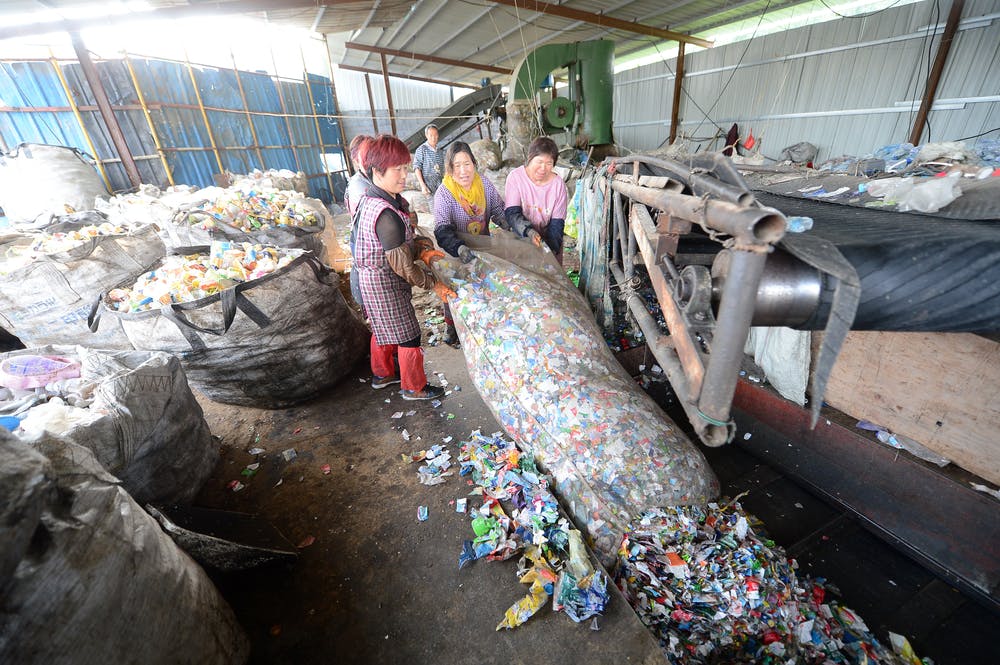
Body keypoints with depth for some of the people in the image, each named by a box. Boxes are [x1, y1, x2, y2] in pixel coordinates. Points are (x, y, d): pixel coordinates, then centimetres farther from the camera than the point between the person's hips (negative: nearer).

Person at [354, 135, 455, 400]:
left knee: (383, 330, 25)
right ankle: (414, 387, 23)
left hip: (372, 278, 10)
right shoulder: (386, 214, -30)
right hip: (386, 283, -10)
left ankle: (383, 374, 45)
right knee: (408, 335, 5)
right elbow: (401, 265, -26)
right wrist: (434, 284, -16)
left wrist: (421, 250, -4)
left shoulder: (371, 198, 1)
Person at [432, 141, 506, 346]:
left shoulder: (485, 185, -9)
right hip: (455, 251, -4)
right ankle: (451, 325, 36)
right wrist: (460, 247, -52)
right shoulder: (444, 193, -23)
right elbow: (442, 229, -34)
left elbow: (499, 212, 0)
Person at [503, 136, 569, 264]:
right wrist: (529, 231, -35)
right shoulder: (515, 177, -11)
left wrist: (550, 249, -23)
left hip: (549, 239, 1)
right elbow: (512, 213, -17)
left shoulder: (558, 184, -8)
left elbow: (557, 223, -9)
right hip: (521, 238, -1)